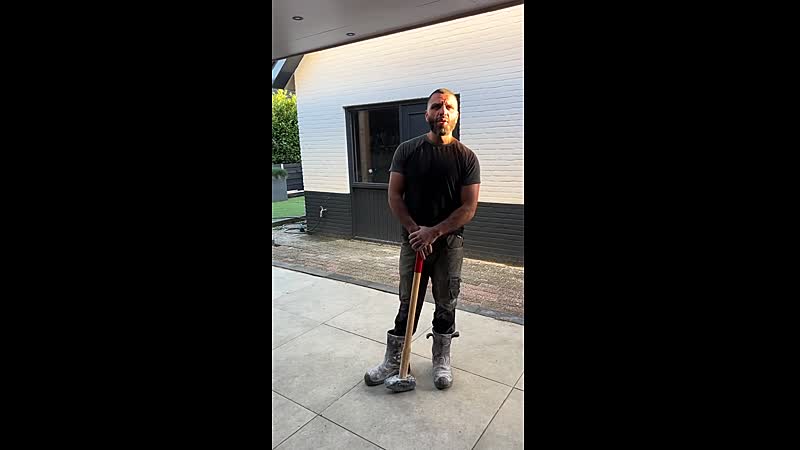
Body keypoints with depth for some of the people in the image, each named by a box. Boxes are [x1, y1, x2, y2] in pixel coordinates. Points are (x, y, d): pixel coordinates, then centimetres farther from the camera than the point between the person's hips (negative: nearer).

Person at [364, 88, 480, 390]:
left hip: (449, 243, 0)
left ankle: (441, 360, 33)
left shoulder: (466, 157, -4)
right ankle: (394, 361, 26)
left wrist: (434, 232, -17)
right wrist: (414, 230, -13)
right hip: (413, 241, 1)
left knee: (446, 305, 12)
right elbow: (394, 196, -2)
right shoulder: (407, 150, -1)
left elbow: (469, 207, -9)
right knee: (407, 304, 10)